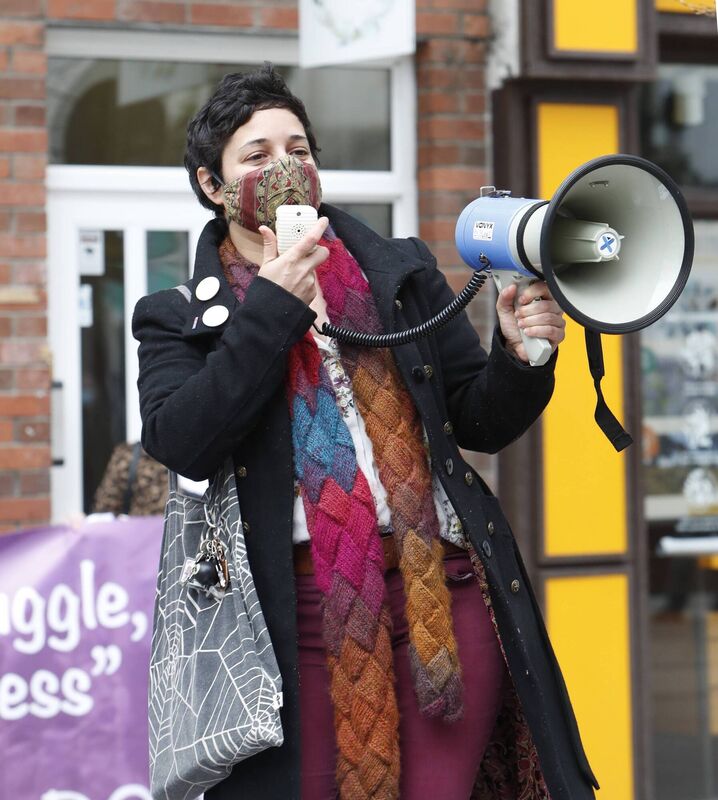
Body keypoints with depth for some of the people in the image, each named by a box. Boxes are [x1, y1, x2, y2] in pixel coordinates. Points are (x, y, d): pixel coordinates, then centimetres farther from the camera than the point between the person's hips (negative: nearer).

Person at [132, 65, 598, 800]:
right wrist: (271, 310, -12)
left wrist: (519, 355, -8)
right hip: (305, 613, -2)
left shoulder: (401, 275, 15)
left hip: (445, 592, 2)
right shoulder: (180, 319, 9)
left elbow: (480, 423, 13)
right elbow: (179, 443, -10)